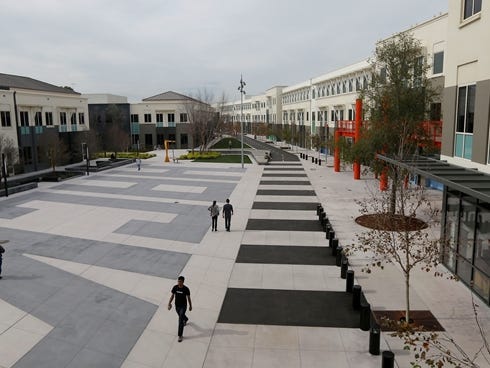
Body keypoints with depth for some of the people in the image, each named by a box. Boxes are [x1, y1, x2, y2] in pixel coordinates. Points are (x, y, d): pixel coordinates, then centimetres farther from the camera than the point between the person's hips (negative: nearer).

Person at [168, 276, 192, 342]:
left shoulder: (186, 289, -21)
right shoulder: (175, 287, -13)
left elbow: (188, 297, -8)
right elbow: (172, 295, -1)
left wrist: (190, 306, 1)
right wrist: (169, 303, -12)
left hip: (183, 306, -4)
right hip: (177, 306, 5)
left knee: (180, 321, -9)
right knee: (181, 316, 29)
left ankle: (180, 335, -1)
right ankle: (186, 320, 65)